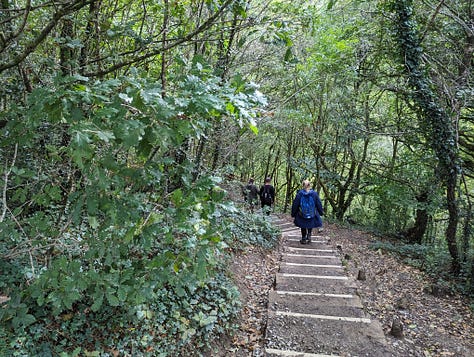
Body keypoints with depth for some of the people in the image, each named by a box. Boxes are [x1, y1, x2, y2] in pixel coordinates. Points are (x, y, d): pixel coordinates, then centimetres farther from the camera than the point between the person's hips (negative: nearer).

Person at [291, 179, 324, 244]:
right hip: (312, 215, 0)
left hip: (302, 215, 0)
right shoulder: (314, 193, -10)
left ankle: (303, 239, 23)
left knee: (303, 227, 18)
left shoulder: (299, 194, -12)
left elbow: (295, 204, -4)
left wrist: (293, 213, 8)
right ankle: (309, 235, 12)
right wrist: (321, 212, 14)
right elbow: (319, 204, -1)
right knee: (310, 225, 27)